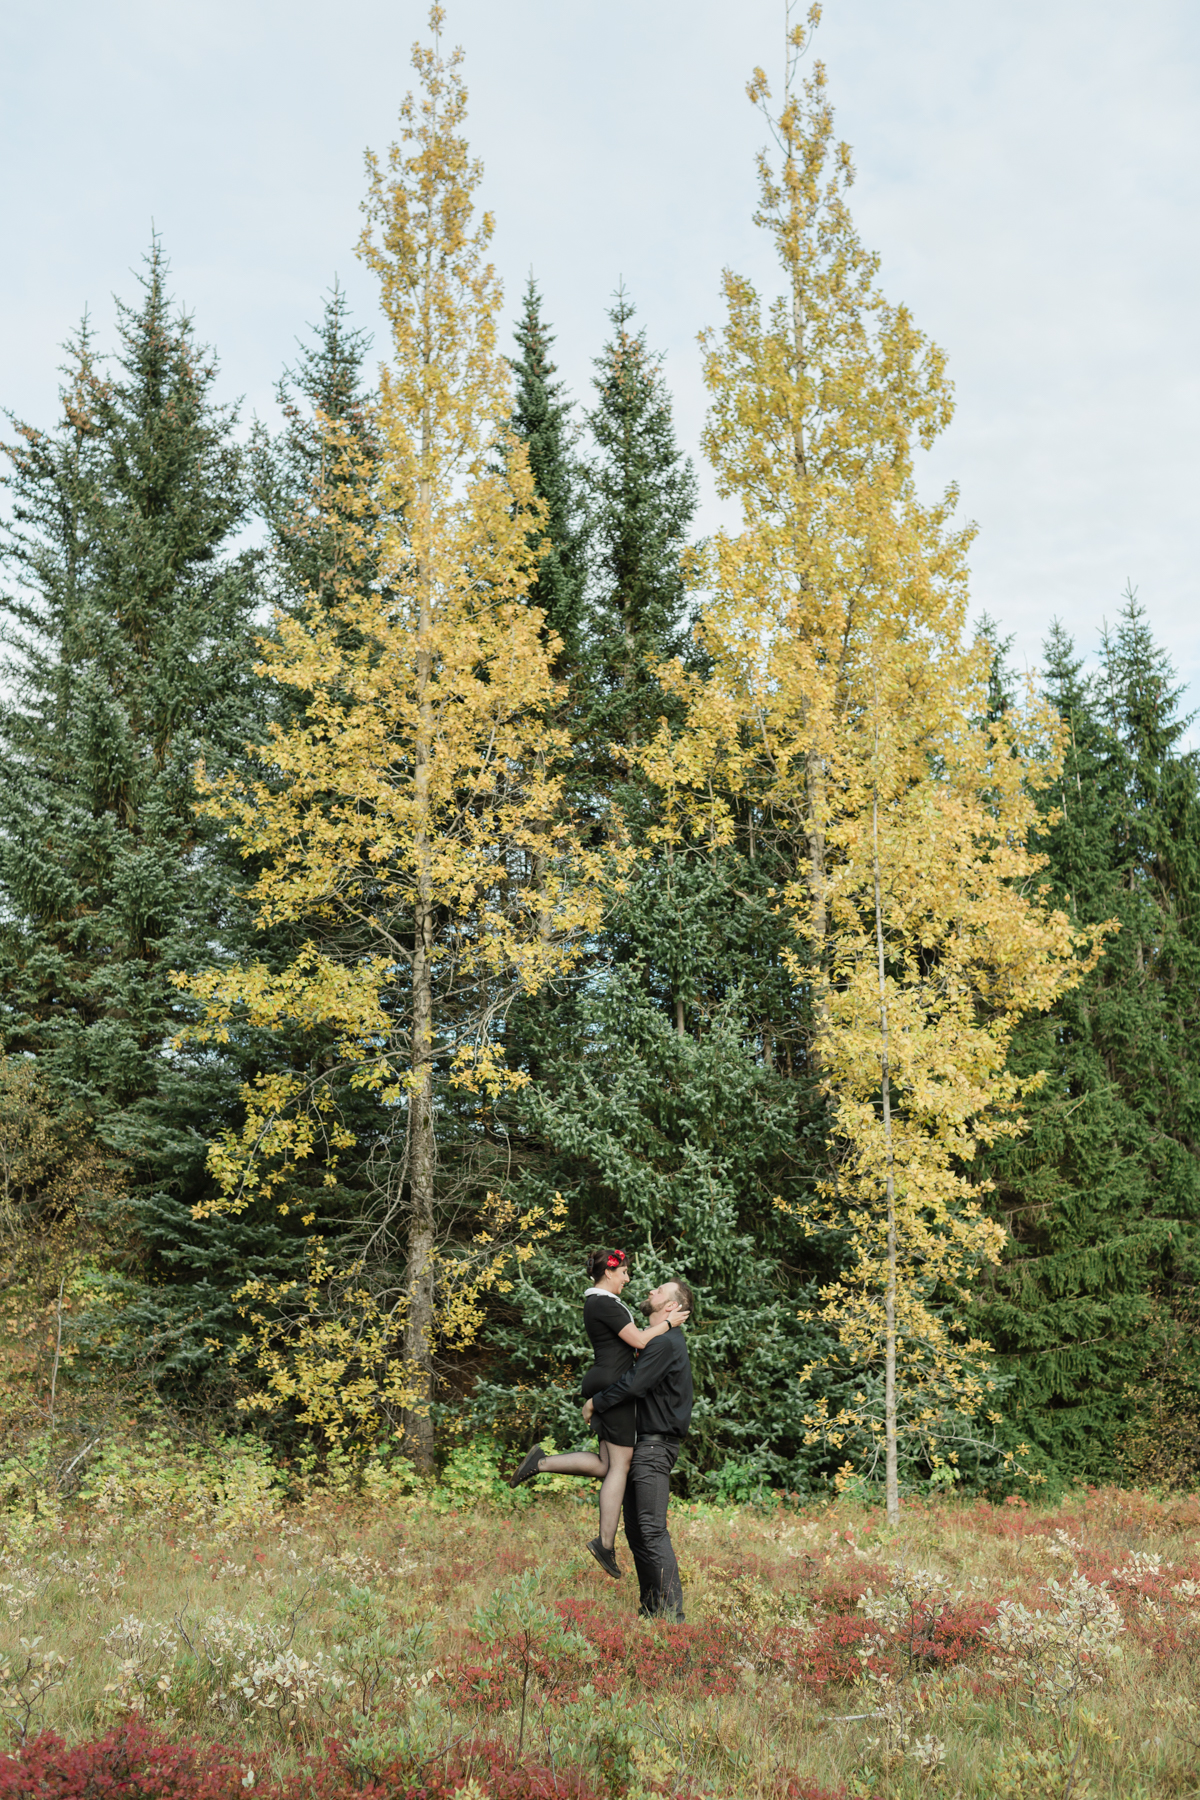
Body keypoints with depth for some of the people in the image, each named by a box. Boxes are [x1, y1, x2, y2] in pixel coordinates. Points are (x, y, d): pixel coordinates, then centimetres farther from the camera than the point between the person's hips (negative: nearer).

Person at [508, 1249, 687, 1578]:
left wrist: (657, 1320, 6)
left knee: (605, 1466, 9)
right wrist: (667, 1324, -2)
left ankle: (542, 1462, 2)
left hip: (602, 1382, 10)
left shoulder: (597, 1302, 17)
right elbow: (638, 1341, -15)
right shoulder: (605, 1304, -14)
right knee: (620, 1465, -4)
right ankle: (606, 1544, -2)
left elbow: (633, 1336, 18)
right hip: (614, 1384, -10)